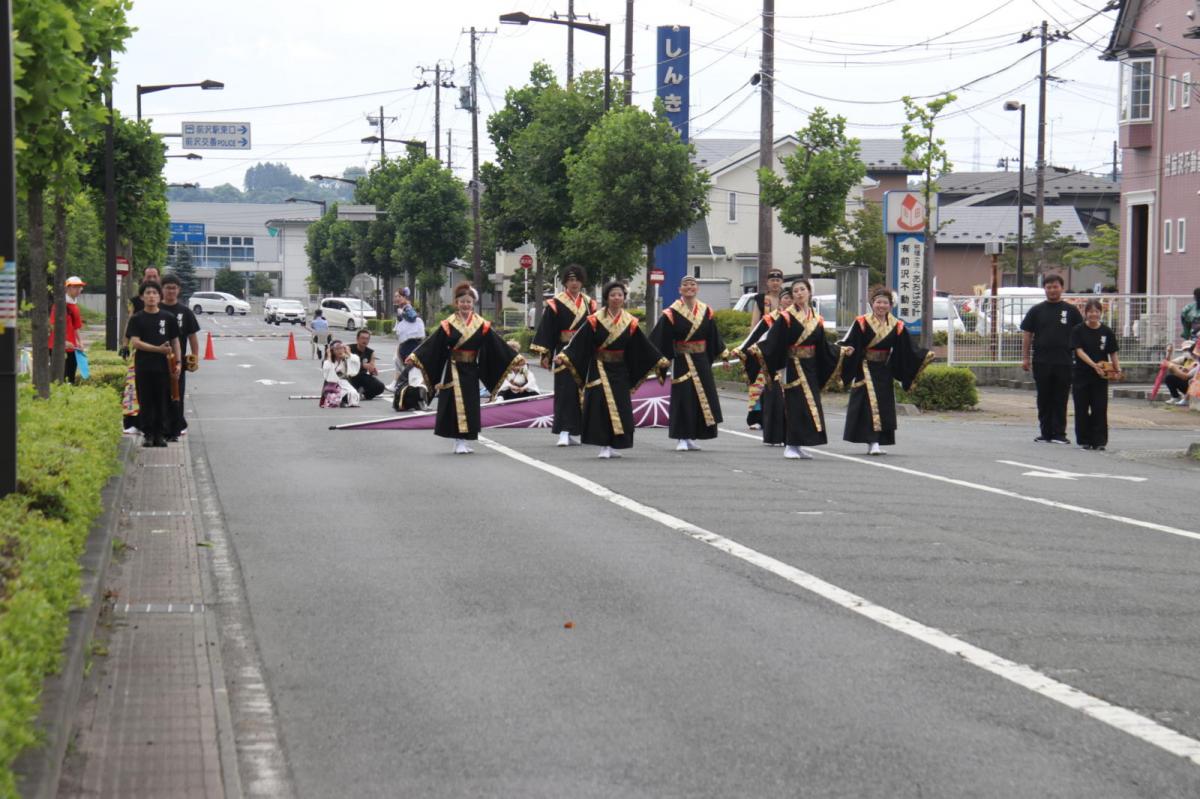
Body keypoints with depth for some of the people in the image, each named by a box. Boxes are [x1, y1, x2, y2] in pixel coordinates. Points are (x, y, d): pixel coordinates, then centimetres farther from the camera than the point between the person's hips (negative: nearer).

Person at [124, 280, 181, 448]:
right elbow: (134, 342, -8)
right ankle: (148, 434, 9)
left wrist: (177, 362, 3)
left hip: (163, 367, 1)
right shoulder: (136, 319, 1)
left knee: (162, 402, 3)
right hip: (144, 366, -1)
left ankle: (161, 434, 11)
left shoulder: (168, 318, 7)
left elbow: (175, 341, 12)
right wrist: (158, 349, -17)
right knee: (146, 402, 2)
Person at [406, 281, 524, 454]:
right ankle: (459, 442, -4)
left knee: (471, 405, 6)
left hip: (471, 371, 3)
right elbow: (432, 343, -8)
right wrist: (414, 356, -16)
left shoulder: (481, 325, 3)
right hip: (453, 370, -3)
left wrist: (515, 358, 1)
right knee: (456, 404, -7)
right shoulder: (448, 325, -4)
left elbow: (497, 344, 4)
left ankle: (465, 441, 15)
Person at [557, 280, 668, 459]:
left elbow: (644, 346, 9)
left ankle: (612, 446, 11)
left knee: (620, 407, 2)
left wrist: (660, 360, 7)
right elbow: (578, 342, -11)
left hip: (620, 371, 4)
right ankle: (604, 446, -6)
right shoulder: (595, 321, -6)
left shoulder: (630, 323, 4)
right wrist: (563, 356, -22)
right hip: (599, 369, -4)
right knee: (601, 405, -10)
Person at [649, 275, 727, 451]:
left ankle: (691, 437, 15)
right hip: (682, 362, -5)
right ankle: (681, 439, 0)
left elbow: (714, 338, 16)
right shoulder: (672, 313, -7)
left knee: (701, 397, 5)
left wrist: (724, 356, 16)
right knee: (683, 398, -6)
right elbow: (660, 340, -7)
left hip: (701, 361, 5)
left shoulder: (706, 311, 7)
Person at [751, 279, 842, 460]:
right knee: (795, 404, -11)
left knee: (810, 404, 6)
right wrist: (757, 349, -27)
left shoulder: (816, 319, 11)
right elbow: (772, 341, -12)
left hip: (811, 368, 6)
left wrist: (840, 352, 16)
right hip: (793, 367, -6)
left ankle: (797, 446, 13)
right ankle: (790, 446, -7)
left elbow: (823, 347, 18)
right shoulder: (786, 317, -5)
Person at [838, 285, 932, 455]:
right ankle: (872, 443, -15)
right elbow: (847, 343, -11)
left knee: (884, 406, 5)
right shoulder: (861, 323, -6)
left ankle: (874, 443, 14)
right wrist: (846, 350, -32)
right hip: (866, 370, -4)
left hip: (885, 372, 4)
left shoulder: (897, 326, 4)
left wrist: (925, 356, -6)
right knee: (870, 403, -13)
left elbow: (908, 350, 6)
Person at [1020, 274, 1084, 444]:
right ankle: (1045, 431, 13)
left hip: (1064, 363, -1)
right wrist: (1025, 358, 1)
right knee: (1044, 399, 6)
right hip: (1041, 363, 1)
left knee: (1060, 400, 0)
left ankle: (1059, 433, 4)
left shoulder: (1071, 311, 6)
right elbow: (1027, 334, 8)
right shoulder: (1036, 311, 8)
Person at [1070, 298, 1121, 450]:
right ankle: (1084, 440, 15)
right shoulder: (1078, 330, -2)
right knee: (1082, 409, 4)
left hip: (1100, 377, 1)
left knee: (1100, 409, -2)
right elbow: (1079, 351, -11)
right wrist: (1094, 365, -23)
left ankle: (1099, 441, 2)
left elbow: (1113, 354, 8)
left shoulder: (1107, 332, 4)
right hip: (1081, 375, -1)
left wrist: (1117, 369, -9)